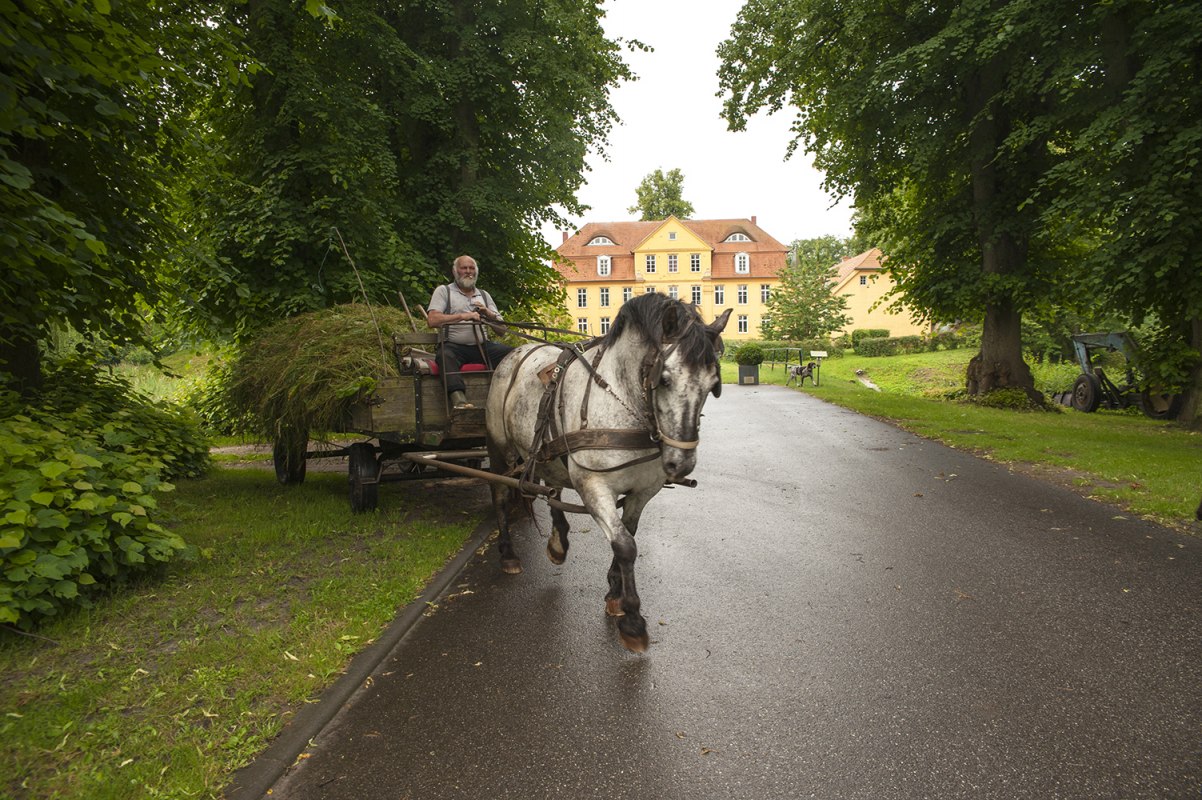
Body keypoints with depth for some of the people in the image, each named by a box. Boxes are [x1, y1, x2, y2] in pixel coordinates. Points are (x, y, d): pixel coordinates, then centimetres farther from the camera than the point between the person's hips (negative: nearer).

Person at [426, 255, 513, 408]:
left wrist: (488, 313, -3)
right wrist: (463, 316, -12)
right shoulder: (443, 291, 12)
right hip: (454, 345, -4)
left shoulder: (484, 295, 25)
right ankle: (460, 401, -54)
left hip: (482, 346, 4)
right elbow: (432, 320, -5)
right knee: (445, 357, -39)